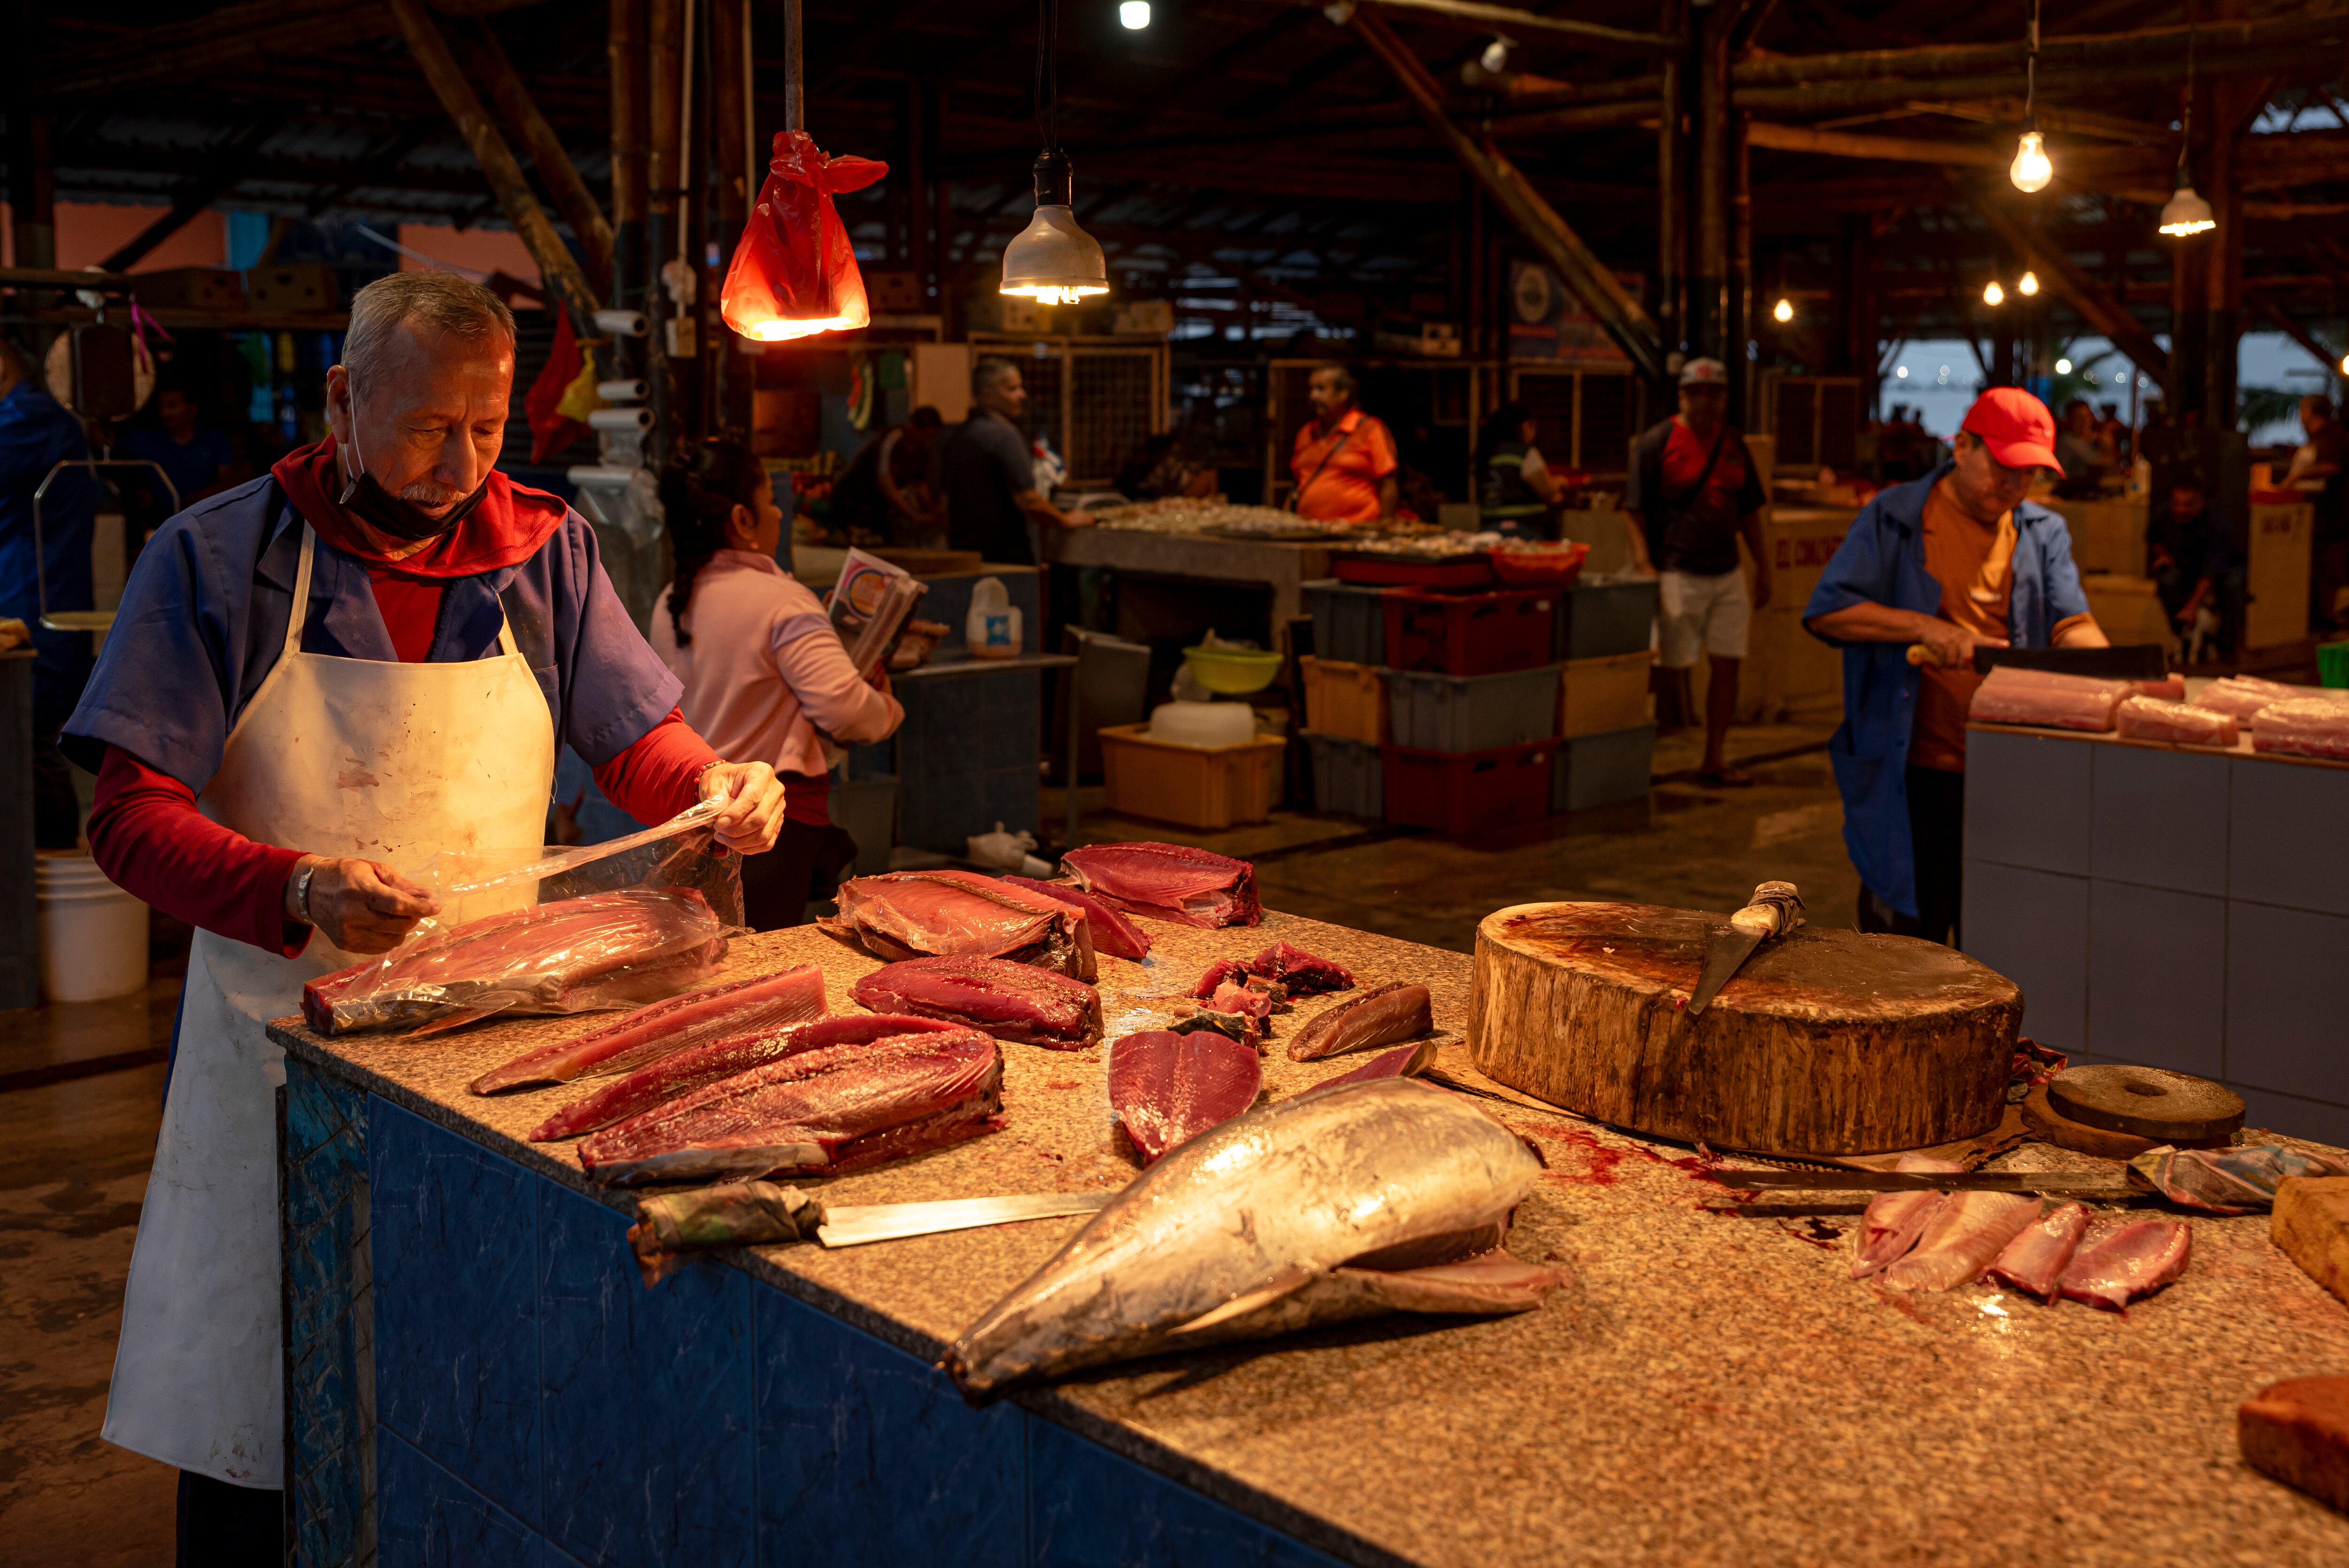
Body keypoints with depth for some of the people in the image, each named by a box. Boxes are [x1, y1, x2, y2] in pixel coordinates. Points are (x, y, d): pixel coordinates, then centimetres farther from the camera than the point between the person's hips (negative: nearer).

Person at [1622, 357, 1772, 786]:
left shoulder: (1734, 443, 12)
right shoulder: (1657, 442, -5)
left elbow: (1748, 510, 19)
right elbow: (1633, 511, -8)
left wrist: (1763, 568, 16)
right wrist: (1644, 566, -18)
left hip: (1727, 573, 6)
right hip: (1678, 574, -6)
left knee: (1728, 664, 5)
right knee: (1672, 668, -3)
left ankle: (1715, 759, 14)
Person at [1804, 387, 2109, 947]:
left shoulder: (2043, 533, 14)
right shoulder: (1893, 518, 1)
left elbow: (2070, 621, 3)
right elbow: (1826, 612, -8)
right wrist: (1925, 628, -18)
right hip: (1911, 774, -4)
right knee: (1905, 940, 2)